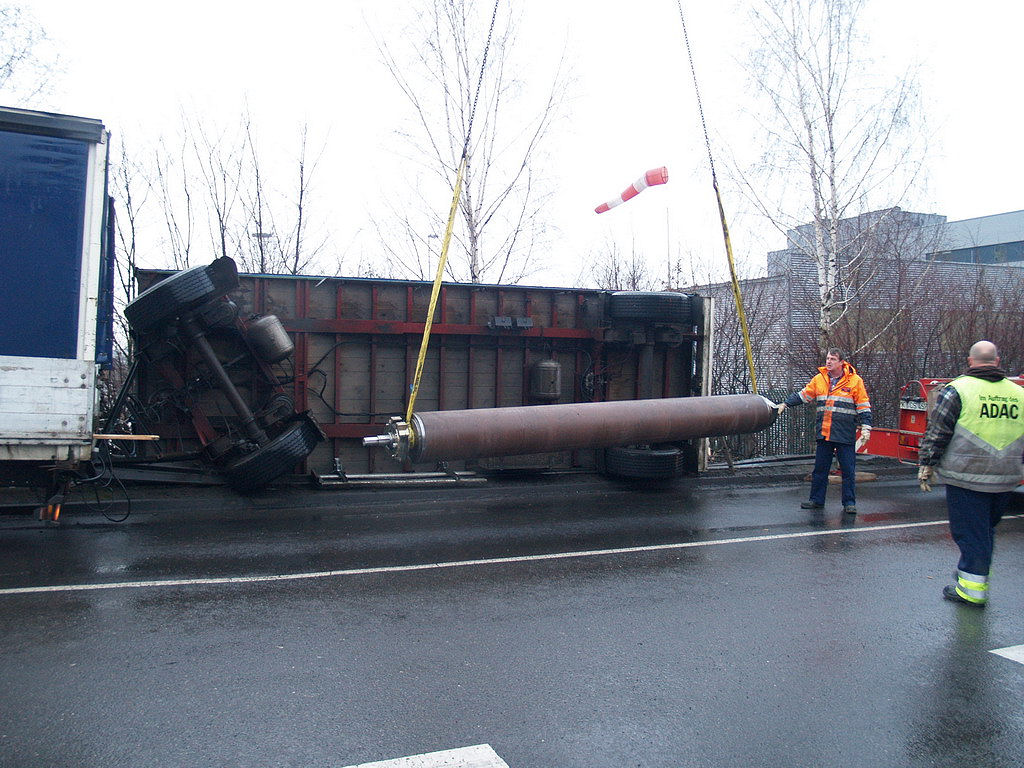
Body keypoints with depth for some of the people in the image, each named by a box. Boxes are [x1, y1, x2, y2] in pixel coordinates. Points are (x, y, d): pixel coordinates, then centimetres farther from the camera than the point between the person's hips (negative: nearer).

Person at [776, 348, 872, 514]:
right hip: (824, 433, 4)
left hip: (845, 435, -4)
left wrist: (866, 428, -6)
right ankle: (816, 500, 20)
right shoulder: (819, 379, 9)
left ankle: (849, 502, 12)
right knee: (820, 469, 10)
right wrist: (785, 404, 14)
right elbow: (802, 396, 18)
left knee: (848, 470, 1)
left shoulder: (855, 381, -2)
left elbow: (864, 407, -1)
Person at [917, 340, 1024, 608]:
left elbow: (936, 433, -9)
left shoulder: (957, 389, -8)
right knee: (986, 529, 20)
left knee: (969, 532, 2)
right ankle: (974, 573, 31)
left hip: (967, 477, -5)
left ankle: (972, 589, 5)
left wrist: (926, 466, -2)